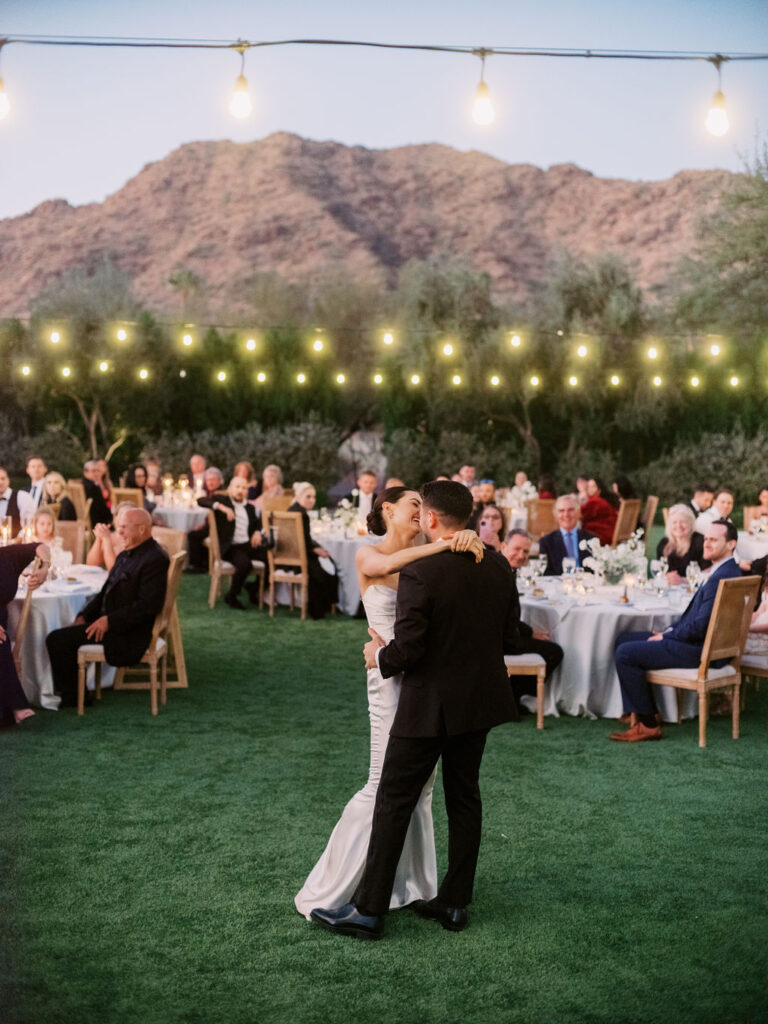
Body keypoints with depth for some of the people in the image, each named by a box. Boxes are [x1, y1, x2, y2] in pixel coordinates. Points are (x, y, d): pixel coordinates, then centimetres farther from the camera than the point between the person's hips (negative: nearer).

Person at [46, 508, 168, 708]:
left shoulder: (155, 560, -17)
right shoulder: (125, 555, 15)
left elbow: (148, 605, -23)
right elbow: (105, 592, 19)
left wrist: (109, 621, -22)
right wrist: (84, 616, 5)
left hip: (128, 635, -10)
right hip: (108, 622, 10)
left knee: (56, 641, -12)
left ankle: (72, 698, 3)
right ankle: (70, 694, 14)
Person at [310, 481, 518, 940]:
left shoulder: (420, 573, -21)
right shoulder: (499, 566, -1)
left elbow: (407, 648, -21)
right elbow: (510, 631, 8)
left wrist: (380, 656, -1)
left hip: (430, 704, -6)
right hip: (481, 699, 7)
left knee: (394, 802, 3)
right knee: (465, 796, 16)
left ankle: (369, 909, 10)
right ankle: (455, 902, 25)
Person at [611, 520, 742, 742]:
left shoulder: (722, 577, -22)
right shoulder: (722, 571, 13)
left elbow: (700, 626, -24)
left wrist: (666, 637, -11)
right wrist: (669, 631, 6)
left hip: (701, 650, -11)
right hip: (696, 642, 11)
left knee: (625, 653, -15)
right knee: (625, 639, 14)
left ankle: (648, 725, -7)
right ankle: (642, 710, 14)